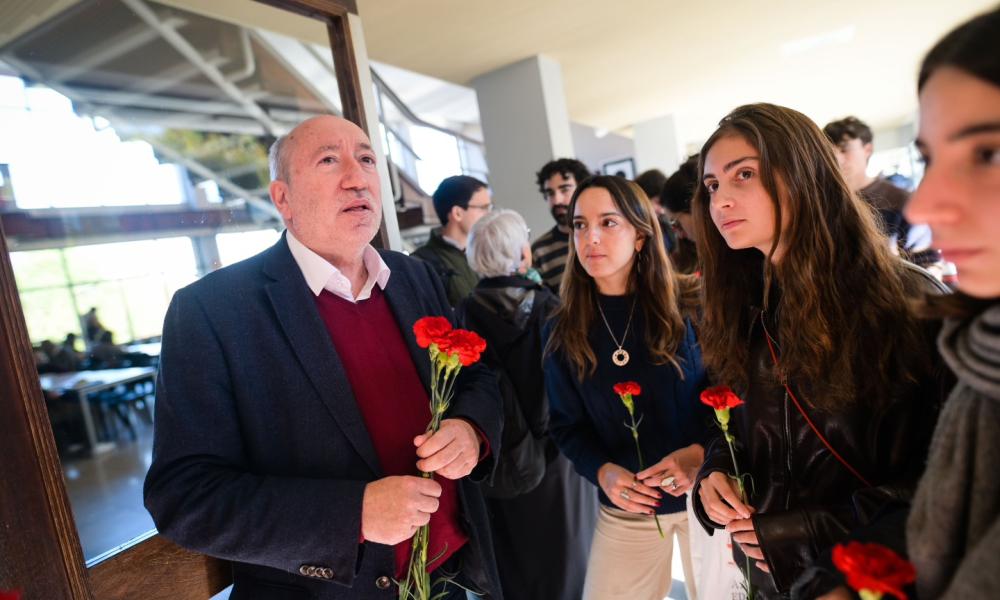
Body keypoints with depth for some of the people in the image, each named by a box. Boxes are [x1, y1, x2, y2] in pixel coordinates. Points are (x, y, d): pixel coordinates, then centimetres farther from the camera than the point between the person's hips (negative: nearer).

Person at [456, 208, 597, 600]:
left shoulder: (465, 314, -14)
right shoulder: (547, 307, -16)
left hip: (497, 455, 1)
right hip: (554, 450, -1)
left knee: (512, 552, 21)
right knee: (562, 554, 20)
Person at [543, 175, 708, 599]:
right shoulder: (562, 332, -4)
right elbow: (566, 423, -1)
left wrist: (700, 452, -22)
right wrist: (603, 472, -18)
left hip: (704, 493, -1)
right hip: (624, 509, 1)